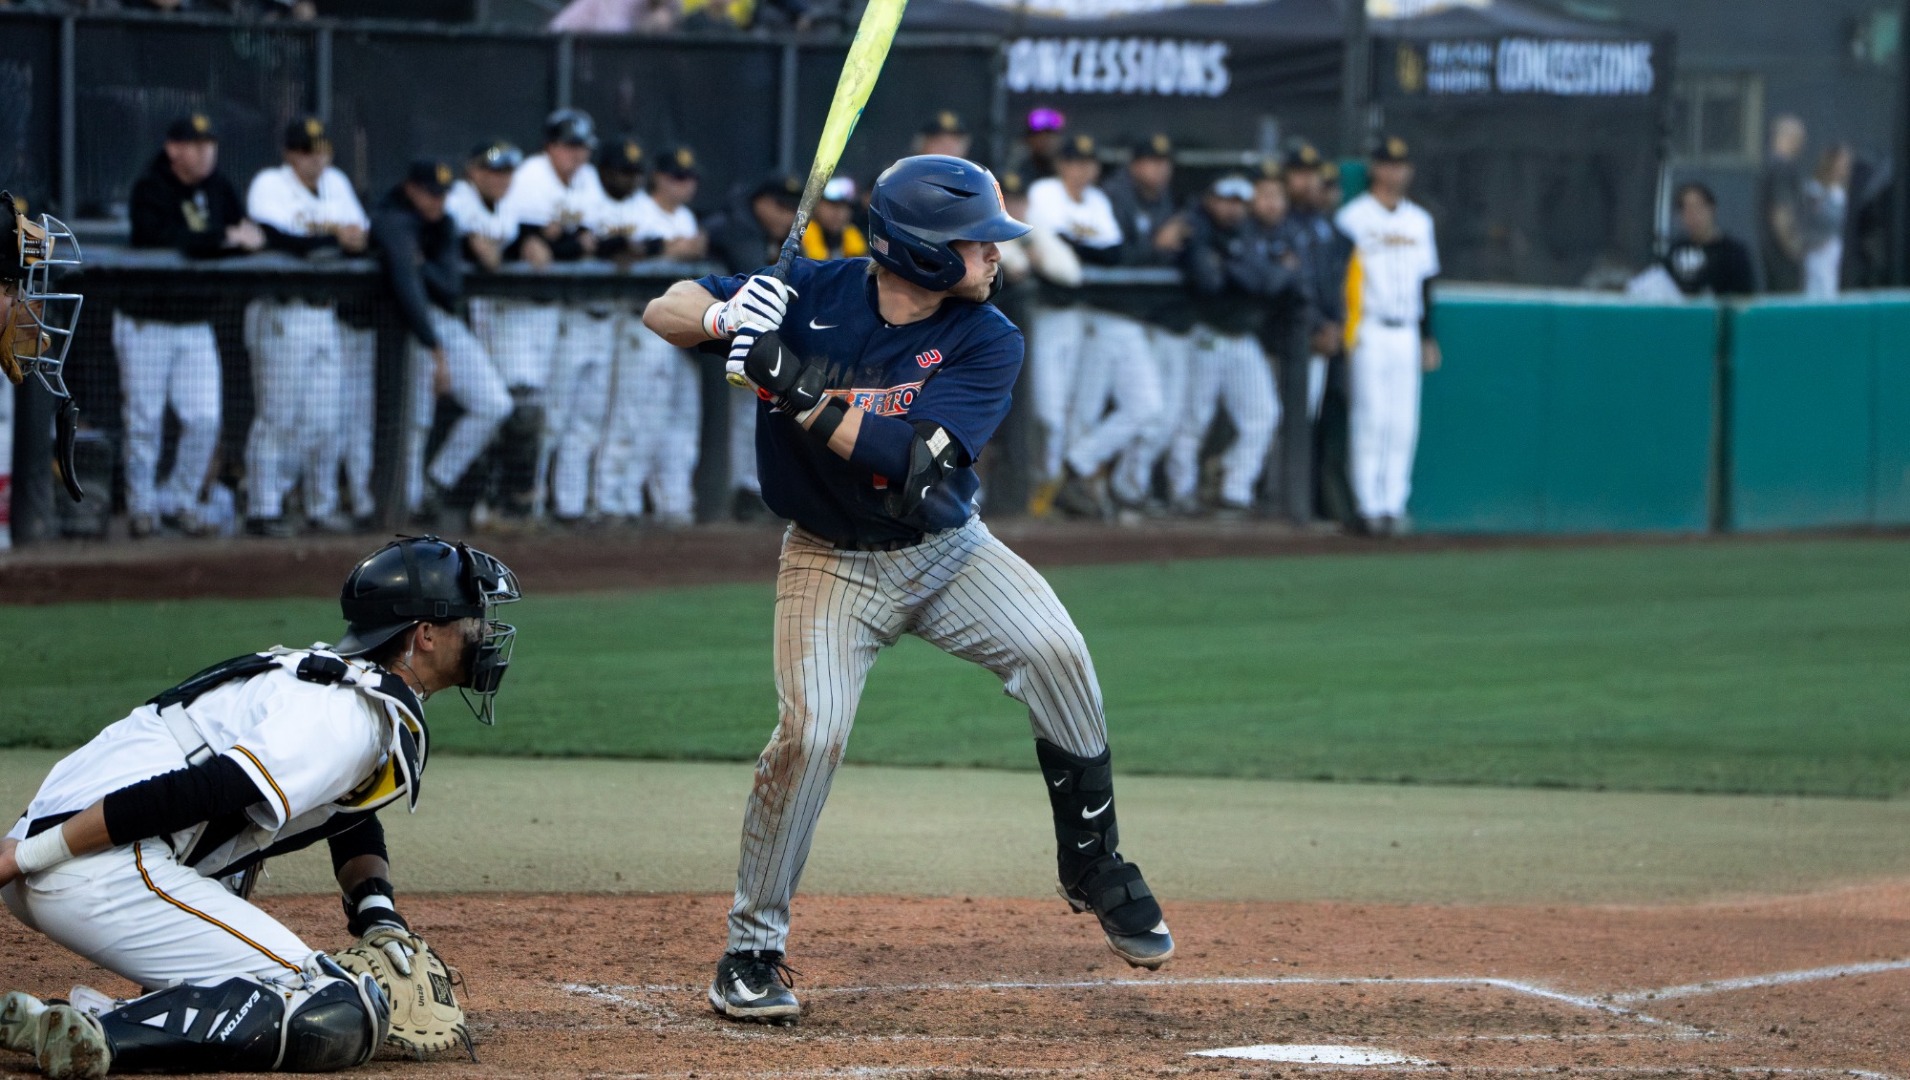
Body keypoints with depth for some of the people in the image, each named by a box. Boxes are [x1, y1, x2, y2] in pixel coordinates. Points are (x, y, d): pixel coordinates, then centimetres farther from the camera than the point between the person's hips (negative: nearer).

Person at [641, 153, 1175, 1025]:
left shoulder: (987, 342, -14)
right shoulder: (816, 296, -12)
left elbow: (905, 460, -26)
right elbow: (665, 311, -7)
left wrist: (795, 385, -34)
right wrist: (724, 315, -31)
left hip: (947, 550, 1)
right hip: (832, 561, -1)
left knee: (1055, 654, -20)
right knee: (811, 730, -20)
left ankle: (1094, 866, 1)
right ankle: (751, 950, -4)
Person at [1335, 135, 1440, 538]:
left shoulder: (1419, 221, 15)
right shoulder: (1352, 218, -3)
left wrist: (1428, 338, 15)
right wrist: (1338, 329, -13)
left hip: (1407, 334, 5)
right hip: (1369, 333, -5)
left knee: (1404, 424, 2)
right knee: (1371, 418, -8)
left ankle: (1394, 505, 6)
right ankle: (1370, 507, -5)